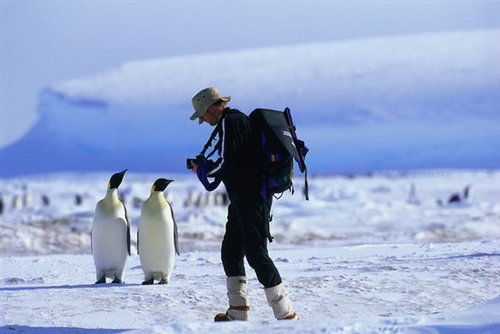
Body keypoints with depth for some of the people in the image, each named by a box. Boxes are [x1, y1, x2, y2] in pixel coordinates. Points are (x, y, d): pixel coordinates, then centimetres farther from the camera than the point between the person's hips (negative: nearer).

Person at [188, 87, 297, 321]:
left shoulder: (230, 122, -13)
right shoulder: (236, 120, 19)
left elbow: (227, 163, -19)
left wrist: (202, 170, -2)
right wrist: (205, 168, 14)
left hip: (250, 199, -11)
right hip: (243, 199, 11)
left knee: (256, 254, -11)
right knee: (230, 251, 15)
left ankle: (286, 314, -12)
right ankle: (238, 313, 20)